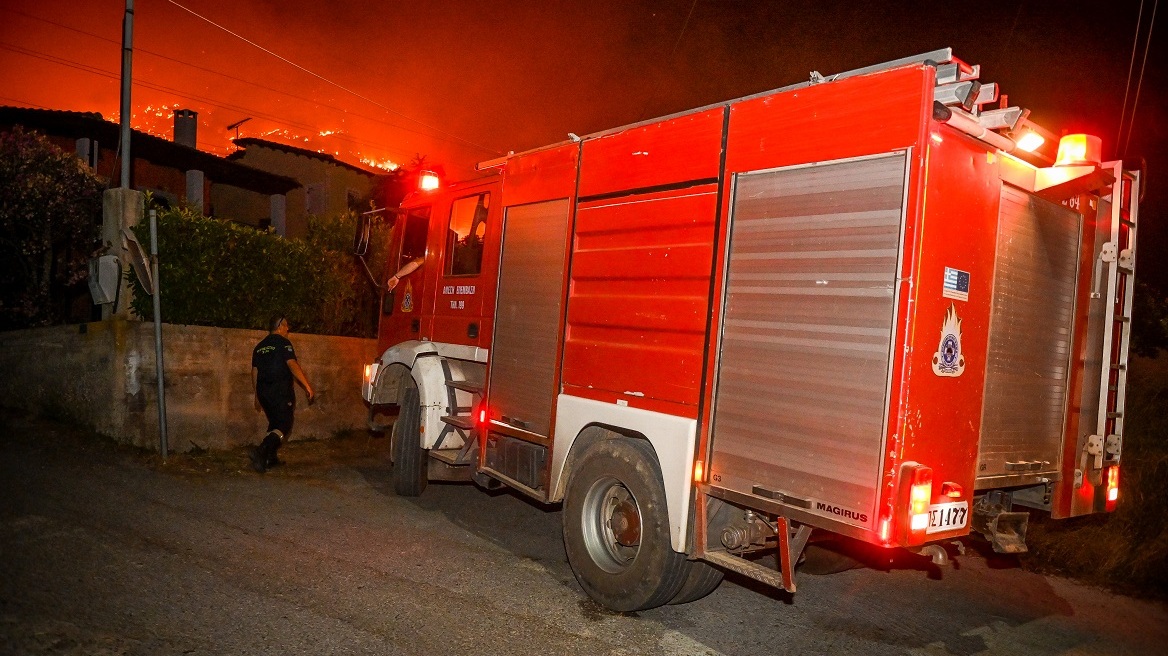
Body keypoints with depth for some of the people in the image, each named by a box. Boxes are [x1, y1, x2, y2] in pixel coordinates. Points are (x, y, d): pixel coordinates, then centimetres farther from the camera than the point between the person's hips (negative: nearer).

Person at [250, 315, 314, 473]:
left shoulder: (259, 347, 16)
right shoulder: (283, 343, -6)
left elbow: (254, 372, 18)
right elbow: (292, 365, -17)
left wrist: (257, 396, 25)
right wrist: (307, 386, -19)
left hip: (263, 390, 8)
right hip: (281, 390, -8)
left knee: (274, 423, 19)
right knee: (284, 425, -7)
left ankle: (270, 458, 18)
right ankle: (262, 451, -27)